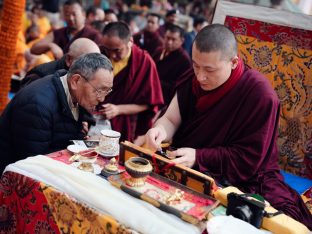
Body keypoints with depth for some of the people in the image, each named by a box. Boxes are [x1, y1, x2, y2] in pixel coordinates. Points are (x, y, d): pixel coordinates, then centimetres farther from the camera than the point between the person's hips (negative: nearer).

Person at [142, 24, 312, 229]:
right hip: (187, 171, 5)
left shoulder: (259, 94, -22)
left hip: (243, 179, -4)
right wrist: (160, 131, -22)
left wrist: (198, 157, -26)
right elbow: (171, 119, 1)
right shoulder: (193, 79, -5)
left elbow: (248, 158, -19)